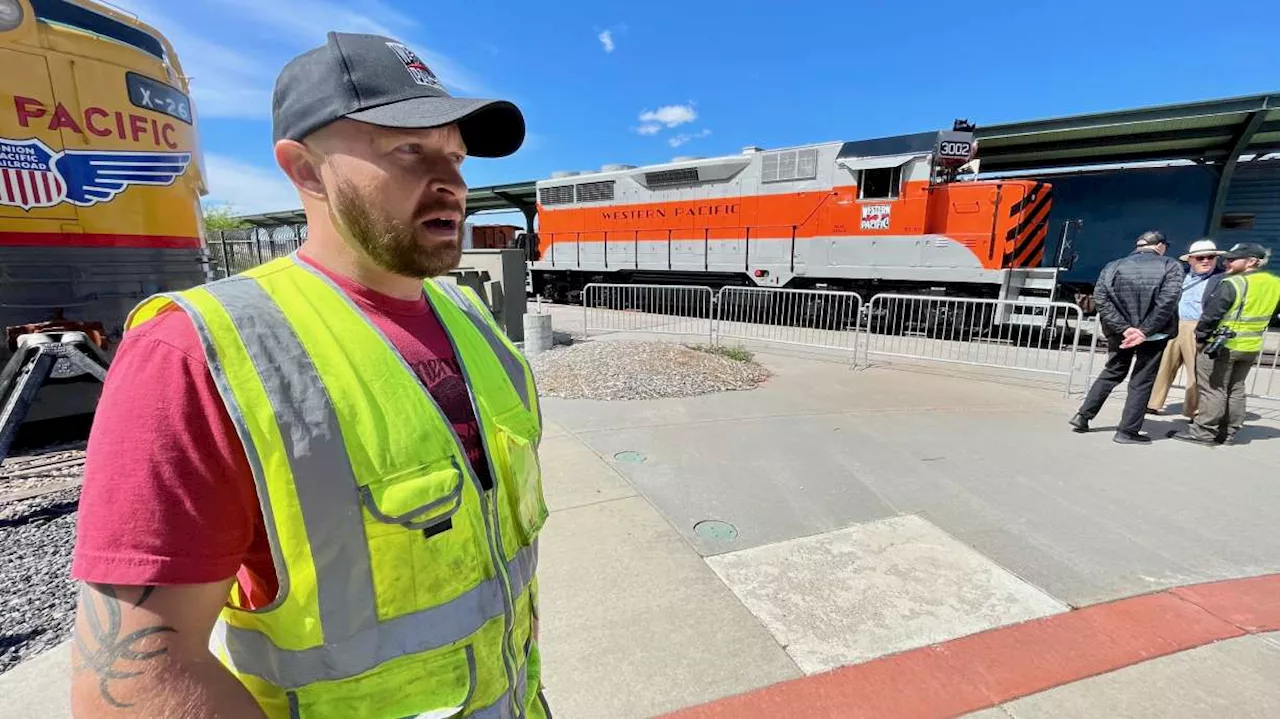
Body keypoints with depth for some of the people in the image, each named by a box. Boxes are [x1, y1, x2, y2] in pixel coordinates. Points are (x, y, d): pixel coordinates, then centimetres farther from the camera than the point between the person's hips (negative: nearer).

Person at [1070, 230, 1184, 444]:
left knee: (1112, 372, 20)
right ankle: (1127, 431, 9)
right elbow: (1167, 302, -15)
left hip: (1120, 332, 3)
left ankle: (1083, 415, 16)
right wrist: (1145, 331, -14)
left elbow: (1100, 299, -8)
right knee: (1142, 381, 6)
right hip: (1153, 333, -3)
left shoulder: (1113, 266, 3)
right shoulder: (1171, 266, -3)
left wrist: (1124, 328, -10)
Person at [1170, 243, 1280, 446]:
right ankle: (1228, 433, 20)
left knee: (1213, 390, -3)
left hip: (1222, 345, -8)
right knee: (1235, 390, 14)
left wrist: (1200, 337, -7)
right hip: (1251, 347, 8)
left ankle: (1204, 432, 1)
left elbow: (1211, 314, -18)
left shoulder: (1232, 283, -17)